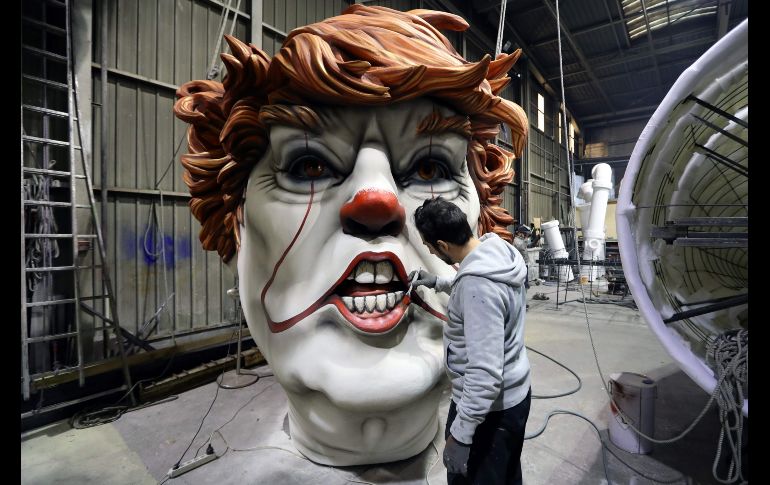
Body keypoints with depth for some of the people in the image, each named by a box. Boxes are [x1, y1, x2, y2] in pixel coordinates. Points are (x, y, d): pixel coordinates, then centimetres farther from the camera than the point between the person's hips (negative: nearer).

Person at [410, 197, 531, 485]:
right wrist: (438, 282, 18)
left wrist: (459, 434, -24)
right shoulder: (500, 252, -4)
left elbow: (485, 374, -33)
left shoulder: (478, 283, -34)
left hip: (489, 408, -9)